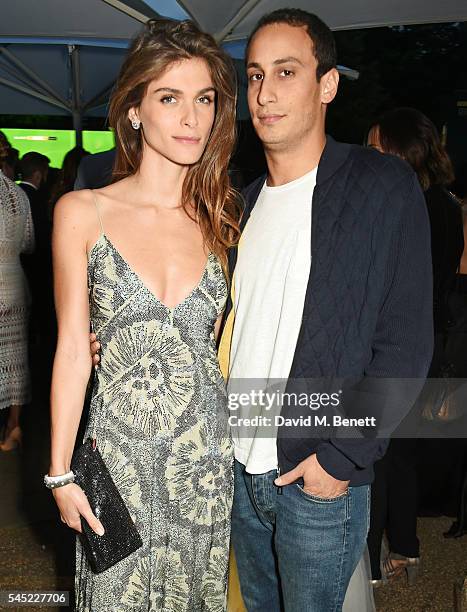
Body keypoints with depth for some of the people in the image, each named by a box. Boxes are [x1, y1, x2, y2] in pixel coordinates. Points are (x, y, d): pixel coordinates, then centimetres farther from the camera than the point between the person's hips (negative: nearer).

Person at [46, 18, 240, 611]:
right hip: (118, 449, -2)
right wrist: (60, 472, -3)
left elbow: (220, 342, 7)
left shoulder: (221, 218, 1)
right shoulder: (83, 212, -6)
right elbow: (73, 347, -4)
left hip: (206, 451, 2)